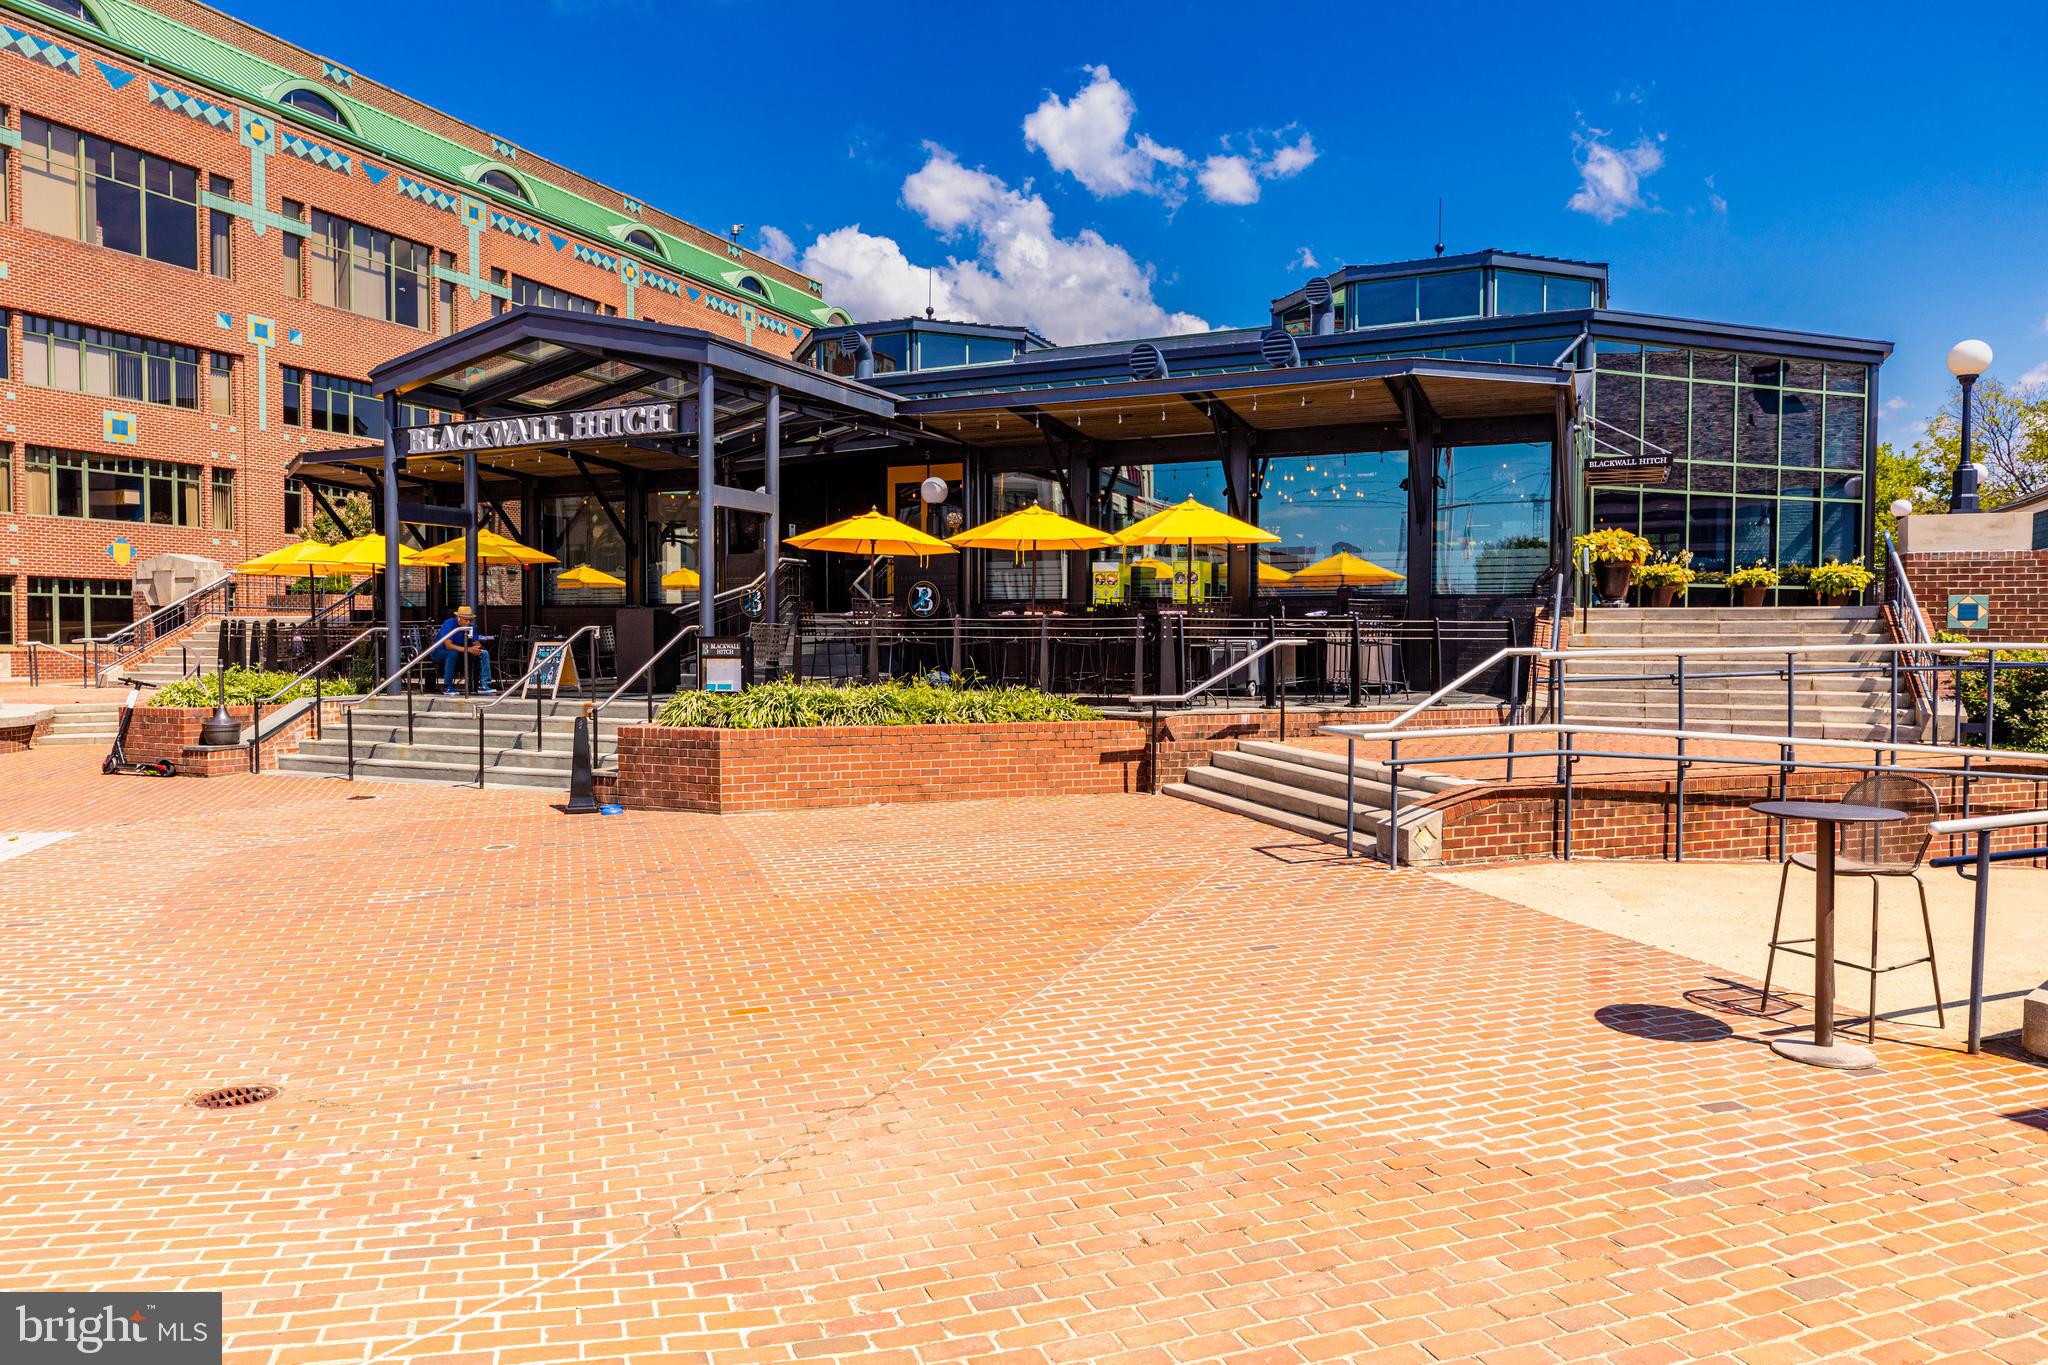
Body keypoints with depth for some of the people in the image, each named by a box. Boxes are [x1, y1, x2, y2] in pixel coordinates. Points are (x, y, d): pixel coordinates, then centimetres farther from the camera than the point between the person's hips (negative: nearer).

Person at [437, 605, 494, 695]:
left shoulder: (471, 626, -5)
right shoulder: (449, 624, -23)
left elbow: (476, 642, -5)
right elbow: (448, 645, -32)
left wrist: (478, 648, -30)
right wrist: (468, 649, -40)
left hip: (460, 653, 6)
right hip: (441, 652, -6)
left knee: (484, 653, -9)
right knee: (453, 653, -39)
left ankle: (483, 685, -14)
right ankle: (447, 687, -28)